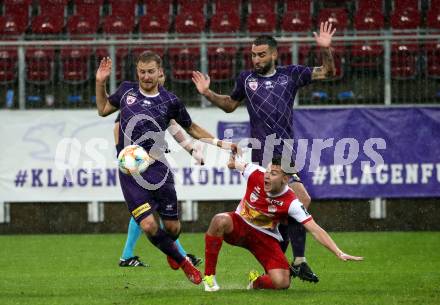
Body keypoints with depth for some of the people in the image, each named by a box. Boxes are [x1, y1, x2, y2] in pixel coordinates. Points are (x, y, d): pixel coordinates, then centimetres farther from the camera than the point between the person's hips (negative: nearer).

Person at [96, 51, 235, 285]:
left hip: (158, 169, 0)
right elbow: (103, 109, 21)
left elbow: (190, 127, 14)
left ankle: (170, 248, 42)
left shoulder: (170, 101, 0)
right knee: (148, 225, -13)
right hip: (131, 172, 0)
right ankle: (182, 262, 11)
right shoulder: (127, 90, 5)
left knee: (172, 227, 3)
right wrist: (100, 83, 9)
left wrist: (217, 142, 5)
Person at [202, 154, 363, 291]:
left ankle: (256, 281, 20)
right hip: (239, 224, 1)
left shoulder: (291, 203, -27)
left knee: (281, 283, -19)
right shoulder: (256, 174, -22)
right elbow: (233, 162, 3)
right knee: (220, 221, -38)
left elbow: (315, 230, -29)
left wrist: (339, 253, -36)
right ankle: (209, 276, -24)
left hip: (265, 236, -1)